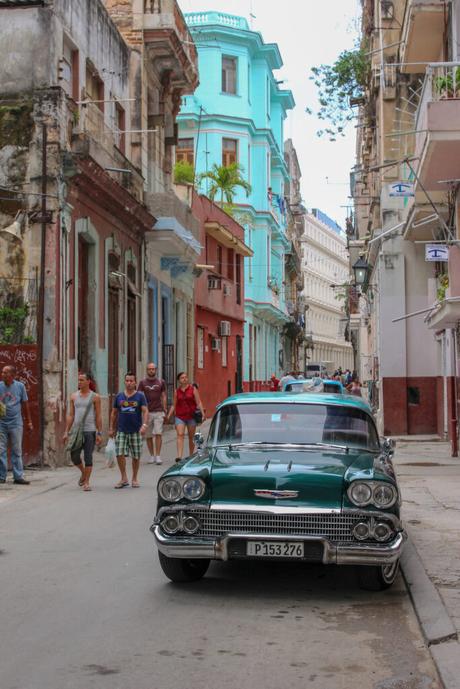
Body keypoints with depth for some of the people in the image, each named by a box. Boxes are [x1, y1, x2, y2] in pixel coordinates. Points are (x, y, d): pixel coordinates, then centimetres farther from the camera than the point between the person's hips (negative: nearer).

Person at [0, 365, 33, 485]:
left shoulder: (20, 386, 1)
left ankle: (18, 477, 7)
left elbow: (25, 405, 8)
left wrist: (29, 422, 9)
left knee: (17, 451, 4)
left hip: (16, 423, 0)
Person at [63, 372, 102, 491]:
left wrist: (99, 433, -5)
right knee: (74, 456, 2)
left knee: (88, 457, -3)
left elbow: (98, 416, 0)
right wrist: (66, 432, 6)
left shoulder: (95, 397, 0)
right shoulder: (74, 396, 10)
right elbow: (71, 415, 11)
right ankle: (83, 472, 30)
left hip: (90, 431, -3)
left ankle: (86, 482, 5)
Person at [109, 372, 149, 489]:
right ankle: (124, 478, 5)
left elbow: (145, 411, -9)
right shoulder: (119, 396, 7)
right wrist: (111, 428, 11)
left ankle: (134, 479, 20)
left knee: (136, 456, 5)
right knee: (119, 454, -8)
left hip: (136, 431, -1)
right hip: (121, 431, 2)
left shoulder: (140, 396, 0)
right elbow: (114, 413, 14)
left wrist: (144, 425, -24)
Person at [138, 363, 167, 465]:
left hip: (158, 412, -1)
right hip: (147, 412, 1)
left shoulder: (161, 382, 7)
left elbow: (163, 396, 10)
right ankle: (151, 455, 17)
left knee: (158, 434, -10)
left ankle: (158, 456, -8)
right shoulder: (143, 383, 5)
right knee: (148, 436, 5)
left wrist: (165, 410, 3)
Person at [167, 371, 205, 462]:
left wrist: (203, 414, -12)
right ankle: (179, 456, -24)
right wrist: (168, 416, 5)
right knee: (180, 435, -14)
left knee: (191, 437, 9)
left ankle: (191, 456, 22)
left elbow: (199, 403, -2)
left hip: (191, 416, -1)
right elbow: (174, 405, 12)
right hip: (180, 417, 1)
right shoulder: (177, 391, 7)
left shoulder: (193, 389, 2)